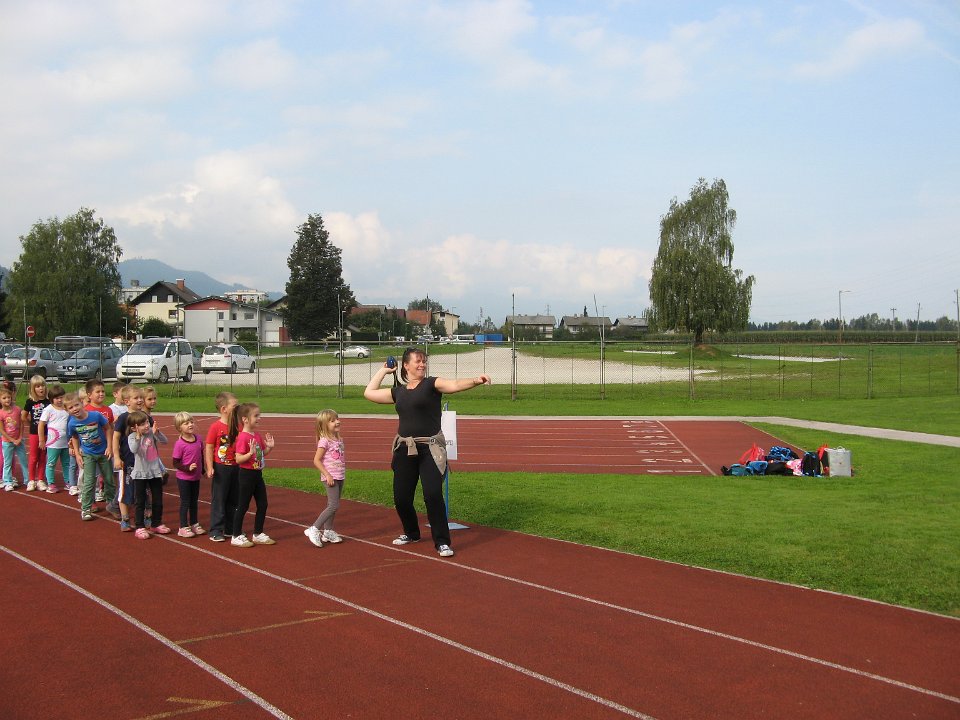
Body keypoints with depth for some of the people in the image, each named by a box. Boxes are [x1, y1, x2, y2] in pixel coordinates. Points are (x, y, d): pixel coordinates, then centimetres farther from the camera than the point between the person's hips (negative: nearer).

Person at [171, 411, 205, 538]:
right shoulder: (179, 444, -18)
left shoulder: (198, 439, -1)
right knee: (185, 502, 3)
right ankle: (183, 527, 14)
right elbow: (175, 463, -15)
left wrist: (202, 469, 15)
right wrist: (188, 468, -27)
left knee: (194, 501, 17)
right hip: (184, 478, -6)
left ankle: (194, 524, 31)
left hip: (196, 477, 6)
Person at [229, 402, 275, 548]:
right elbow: (238, 459, -21)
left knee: (262, 505, 13)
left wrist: (269, 447, 0)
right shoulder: (242, 437, -19)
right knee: (243, 506, 2)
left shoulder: (258, 436, 7)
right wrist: (250, 453, -34)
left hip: (257, 474, 8)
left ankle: (258, 534, 25)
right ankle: (237, 537, 14)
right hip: (246, 474, -8)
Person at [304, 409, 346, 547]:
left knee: (333, 505, 13)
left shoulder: (339, 440, 11)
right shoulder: (324, 441, -13)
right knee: (333, 505, -13)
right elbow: (316, 460, -16)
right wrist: (327, 475, -19)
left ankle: (328, 531, 22)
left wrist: (342, 474, 11)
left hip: (340, 477, 8)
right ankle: (314, 529, -11)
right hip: (330, 477, -8)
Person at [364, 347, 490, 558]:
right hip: (404, 448, 5)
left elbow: (455, 385, -20)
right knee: (401, 497, 8)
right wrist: (383, 370, 23)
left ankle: (442, 542, -3)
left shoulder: (432, 384, -2)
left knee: (433, 495, -14)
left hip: (430, 448, -5)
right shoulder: (398, 392, 12)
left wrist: (475, 381, -38)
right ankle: (411, 533, 35)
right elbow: (369, 393, 22)